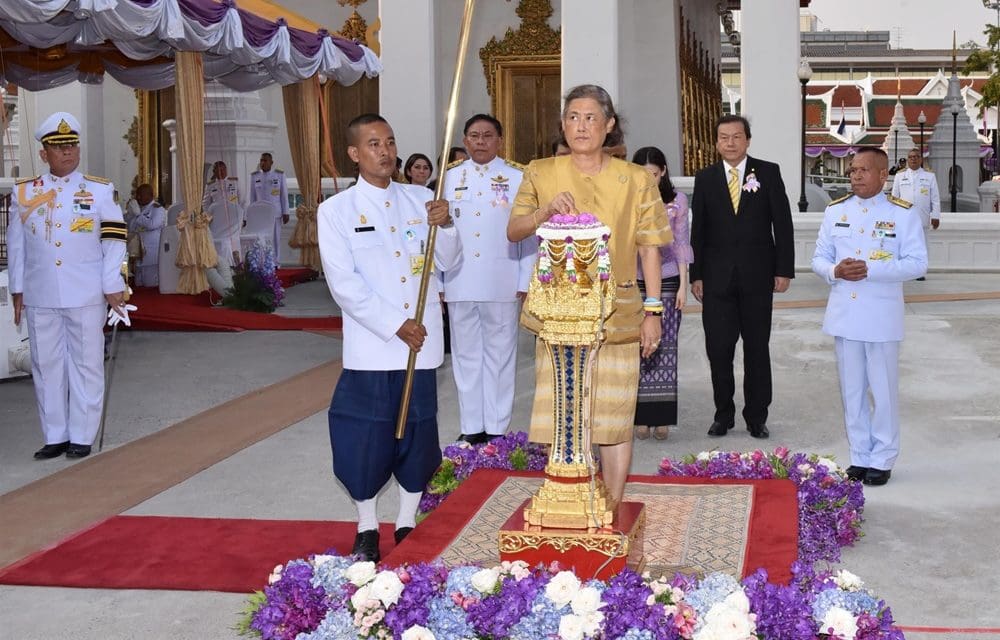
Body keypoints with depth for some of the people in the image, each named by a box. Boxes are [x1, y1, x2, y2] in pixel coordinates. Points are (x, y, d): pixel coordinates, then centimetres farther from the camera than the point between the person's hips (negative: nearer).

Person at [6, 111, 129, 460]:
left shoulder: (101, 191, 1)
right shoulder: (23, 192, 6)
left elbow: (114, 243, -1)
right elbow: (16, 245, 9)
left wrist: (113, 288, -5)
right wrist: (17, 290, 7)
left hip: (87, 297, -2)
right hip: (39, 298, 2)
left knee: (86, 365, 4)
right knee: (46, 366, 7)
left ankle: (82, 437, 12)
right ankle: (55, 436, 17)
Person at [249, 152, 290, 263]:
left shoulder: (279, 174, -1)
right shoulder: (254, 176, 3)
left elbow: (284, 194, 0)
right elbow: (252, 197, 6)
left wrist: (285, 213, -3)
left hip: (276, 212, -1)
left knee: (276, 237, 1)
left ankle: (275, 264, 9)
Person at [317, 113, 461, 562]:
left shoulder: (420, 199, 8)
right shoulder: (336, 210, -1)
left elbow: (448, 263, 8)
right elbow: (344, 284, -8)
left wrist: (444, 226, -12)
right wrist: (394, 325, -15)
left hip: (422, 341, 3)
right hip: (370, 344, -3)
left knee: (418, 433, 9)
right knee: (366, 438, 1)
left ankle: (407, 522, 25)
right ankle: (366, 529, 18)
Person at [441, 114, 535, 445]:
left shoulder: (517, 178, 2)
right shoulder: (450, 178, 9)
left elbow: (528, 233, 0)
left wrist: (525, 282, -4)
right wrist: (436, 282, 4)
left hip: (502, 286, -2)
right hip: (459, 284, 2)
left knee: (500, 355, 4)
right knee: (466, 355, 7)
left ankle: (496, 428, 11)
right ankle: (471, 427, 15)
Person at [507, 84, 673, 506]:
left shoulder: (636, 180, 5)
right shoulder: (541, 174, 6)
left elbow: (650, 250, 5)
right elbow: (513, 232, 1)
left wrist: (653, 312, 0)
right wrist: (546, 211, -19)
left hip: (617, 316, 0)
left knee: (615, 418, 2)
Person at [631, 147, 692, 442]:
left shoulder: (677, 200, 2)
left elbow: (681, 244, 5)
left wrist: (683, 285, 1)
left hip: (667, 281, 0)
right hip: (634, 282, 0)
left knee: (664, 348, 1)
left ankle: (661, 418, 8)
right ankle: (641, 417, 6)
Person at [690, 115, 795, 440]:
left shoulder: (768, 172, 2)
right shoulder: (705, 178, 6)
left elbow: (782, 223, 0)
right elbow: (698, 230, 6)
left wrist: (784, 269, -5)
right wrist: (696, 275, 1)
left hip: (757, 275, -1)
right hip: (717, 276, 1)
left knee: (757, 348, 6)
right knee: (718, 348, 2)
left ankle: (756, 416, 16)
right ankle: (723, 414, 15)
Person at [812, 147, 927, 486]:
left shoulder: (903, 214, -4)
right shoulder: (835, 210, 7)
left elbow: (917, 263, -8)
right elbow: (819, 257, 10)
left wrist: (870, 269, -20)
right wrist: (834, 271, -13)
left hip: (882, 317, -3)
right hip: (844, 314, 4)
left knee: (884, 390, 4)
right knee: (851, 390, 10)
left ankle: (882, 459, 15)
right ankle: (860, 456, 21)